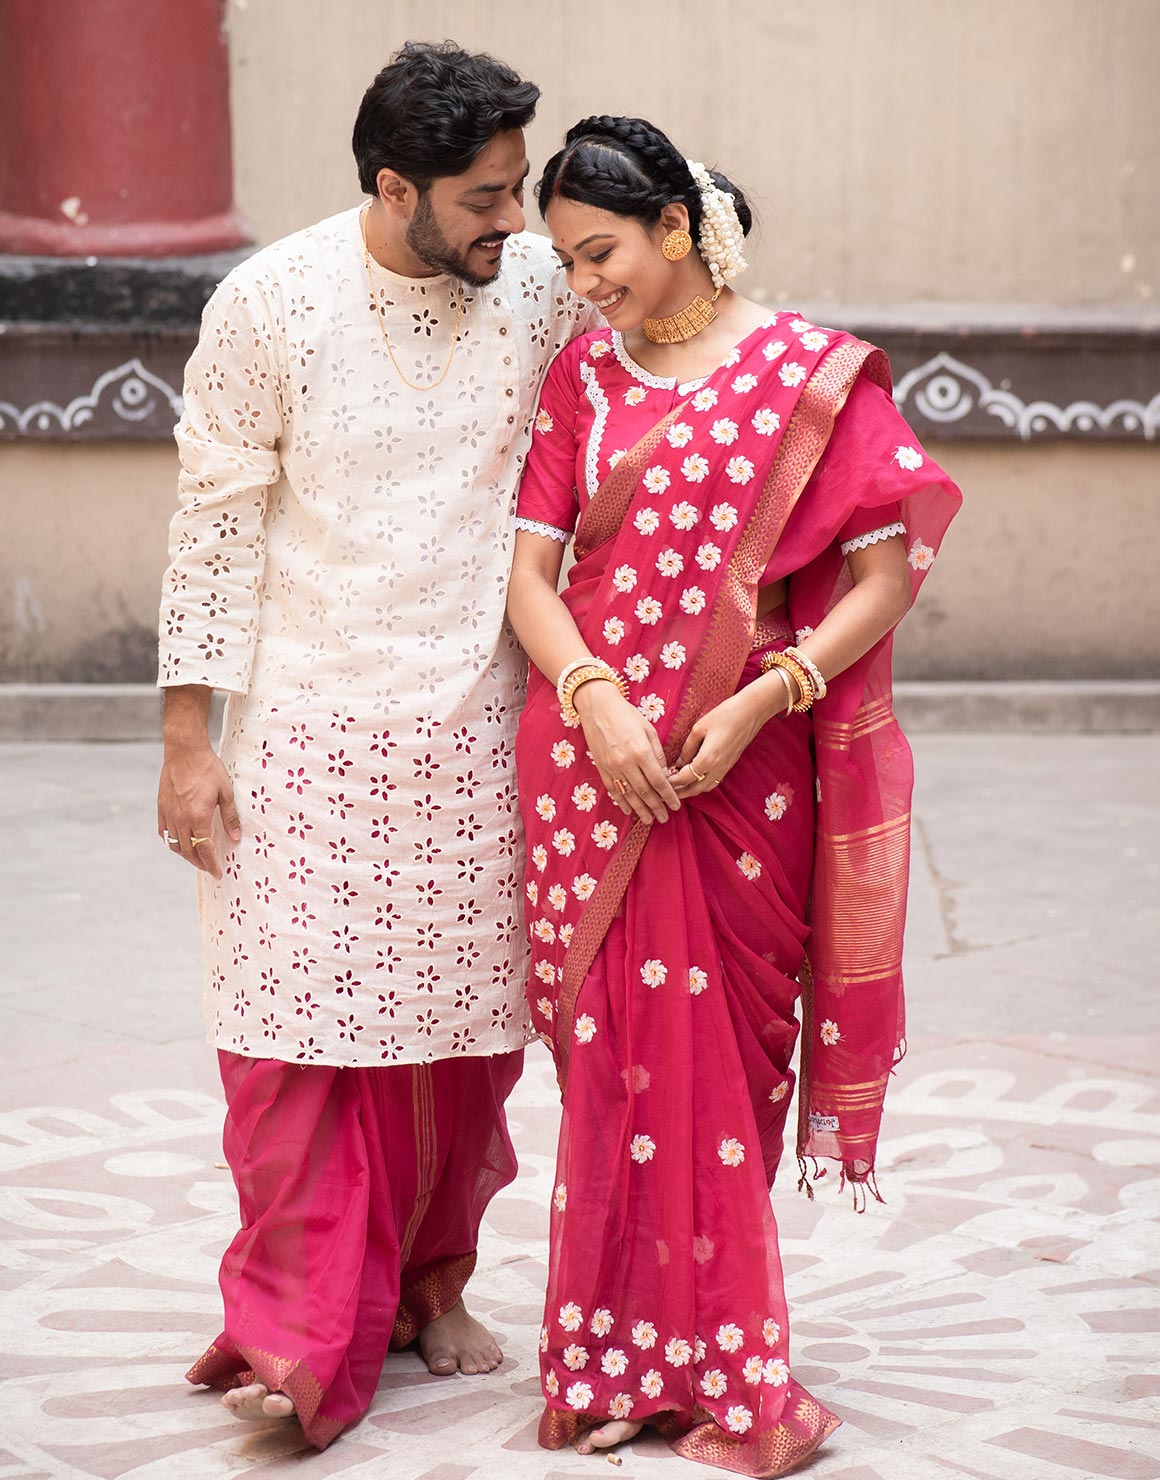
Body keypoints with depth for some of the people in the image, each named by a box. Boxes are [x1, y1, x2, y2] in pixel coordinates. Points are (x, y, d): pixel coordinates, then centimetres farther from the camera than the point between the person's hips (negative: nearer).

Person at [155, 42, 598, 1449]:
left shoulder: (545, 289, -1)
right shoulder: (269, 303, -8)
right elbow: (216, 523, -4)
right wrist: (189, 738, -6)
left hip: (479, 725, 3)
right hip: (312, 721, -2)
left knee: (466, 1019, 8)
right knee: (302, 1016, -5)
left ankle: (431, 1280, 27)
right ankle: (304, 1332, 6)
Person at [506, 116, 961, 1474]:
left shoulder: (808, 373, -2)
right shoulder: (580, 377, 9)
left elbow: (883, 576, -6)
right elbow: (531, 565, 4)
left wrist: (758, 702, -17)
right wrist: (596, 697, -14)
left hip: (741, 776, -3)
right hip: (594, 766, 3)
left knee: (713, 1053, 1)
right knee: (619, 1053, 5)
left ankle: (701, 1370, 12)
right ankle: (629, 1365, 16)